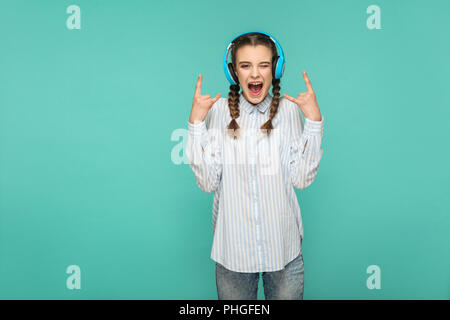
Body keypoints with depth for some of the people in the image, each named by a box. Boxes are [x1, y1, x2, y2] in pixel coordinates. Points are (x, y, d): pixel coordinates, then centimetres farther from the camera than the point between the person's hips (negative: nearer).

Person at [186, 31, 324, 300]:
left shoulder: (289, 110, -6)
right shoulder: (219, 111, -6)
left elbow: (302, 179, -9)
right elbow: (208, 183, -10)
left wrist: (314, 121, -14)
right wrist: (196, 123, -16)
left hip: (284, 247, 0)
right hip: (233, 246, 0)